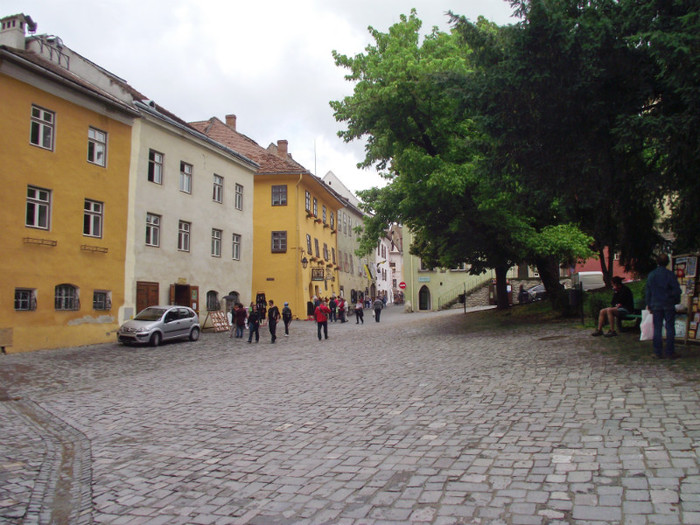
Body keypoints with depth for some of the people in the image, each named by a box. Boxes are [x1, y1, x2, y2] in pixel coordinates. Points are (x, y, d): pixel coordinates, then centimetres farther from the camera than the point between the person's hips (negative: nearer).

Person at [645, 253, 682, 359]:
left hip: (656, 305, 2)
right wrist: (676, 301, 8)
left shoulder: (651, 275, 1)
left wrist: (649, 305, 14)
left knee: (657, 329, 5)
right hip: (669, 305, -2)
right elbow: (677, 290, -7)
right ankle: (670, 352, 7)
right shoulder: (670, 274, -8)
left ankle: (658, 353, 6)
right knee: (670, 328, 5)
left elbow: (647, 292, 6)